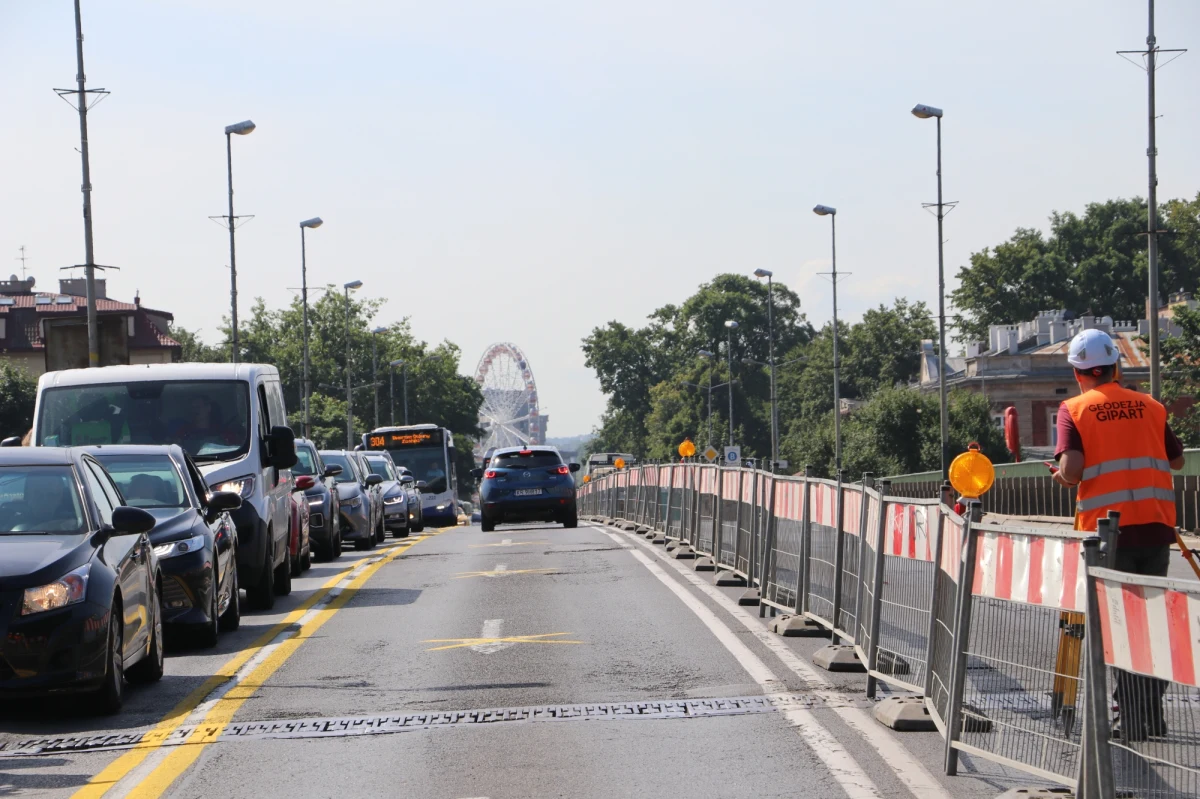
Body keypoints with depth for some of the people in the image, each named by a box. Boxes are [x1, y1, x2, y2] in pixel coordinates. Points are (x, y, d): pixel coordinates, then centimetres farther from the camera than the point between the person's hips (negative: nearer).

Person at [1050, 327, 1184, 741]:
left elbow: (1071, 471, -12)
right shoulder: (1150, 406, 9)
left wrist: (1061, 477, 10)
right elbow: (1177, 459, 18)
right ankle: (1152, 715, 15)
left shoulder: (1074, 410, -1)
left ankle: (1133, 720, -1)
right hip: (1156, 524, 3)